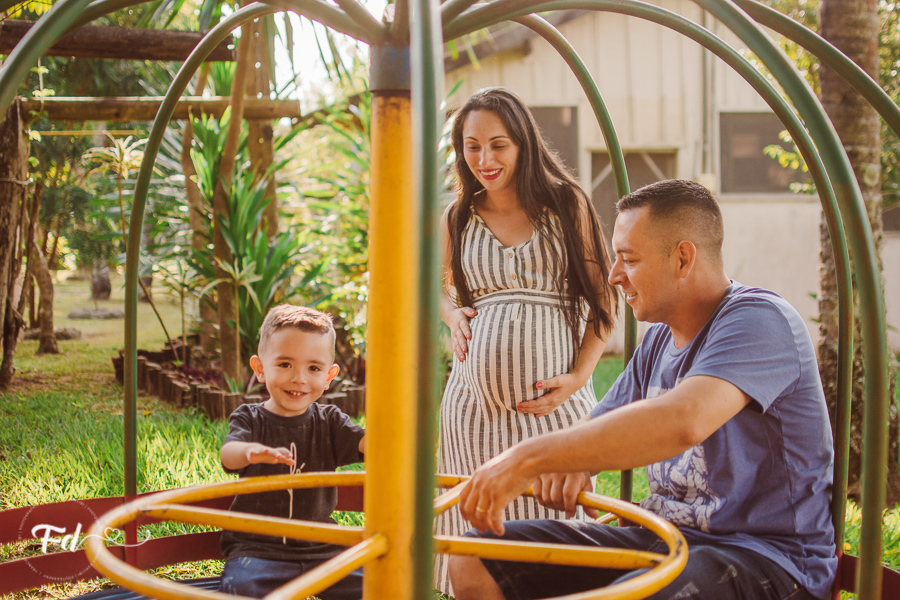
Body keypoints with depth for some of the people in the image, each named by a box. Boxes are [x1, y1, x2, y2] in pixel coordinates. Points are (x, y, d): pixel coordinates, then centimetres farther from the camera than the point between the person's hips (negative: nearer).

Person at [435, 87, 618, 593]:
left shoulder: (567, 204, 3)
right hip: (476, 398, 2)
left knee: (554, 522, -1)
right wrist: (451, 314, 7)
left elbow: (603, 299, 4)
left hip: (553, 399, -2)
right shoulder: (458, 220, 9)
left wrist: (578, 376, -7)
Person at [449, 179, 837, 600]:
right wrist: (569, 463, -9)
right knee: (474, 561, -4)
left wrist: (529, 459, -34)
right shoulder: (659, 339, 13)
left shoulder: (758, 320, -16)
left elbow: (682, 422, -34)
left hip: (765, 554, -8)